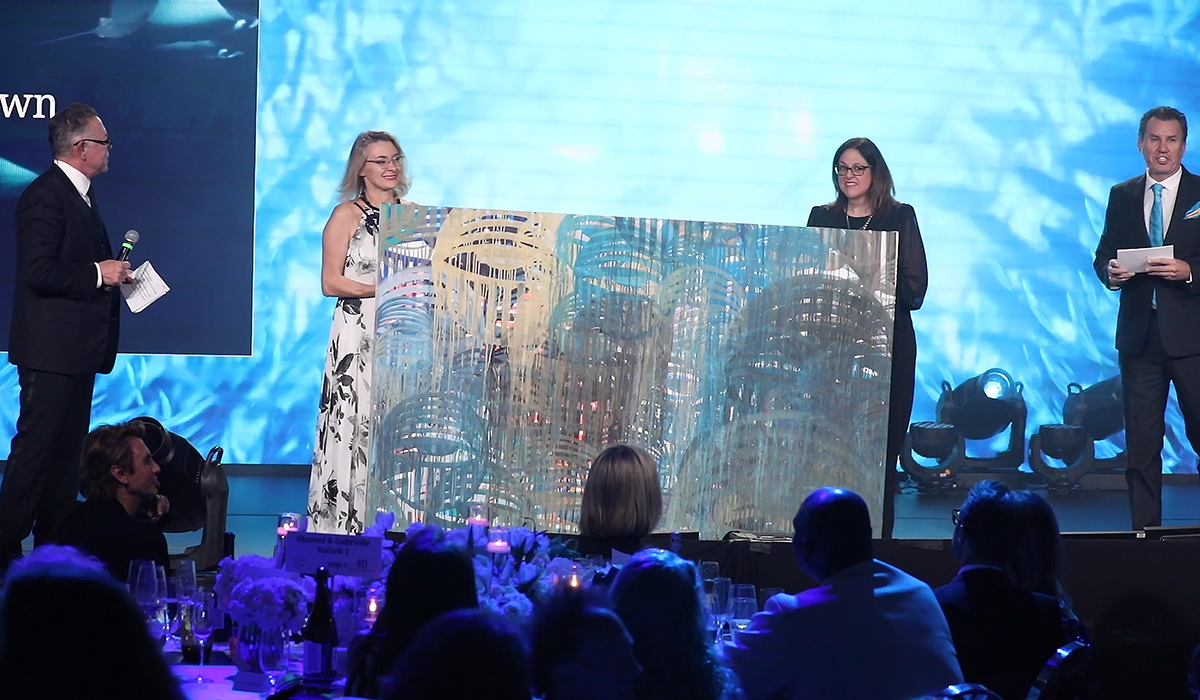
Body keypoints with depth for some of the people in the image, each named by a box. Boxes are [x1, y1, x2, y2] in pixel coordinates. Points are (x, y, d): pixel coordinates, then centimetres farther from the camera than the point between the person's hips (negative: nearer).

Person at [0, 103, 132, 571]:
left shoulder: (80, 194, 17)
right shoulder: (45, 195, -14)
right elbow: (38, 272, -22)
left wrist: (113, 269, 8)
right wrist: (98, 274, -17)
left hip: (78, 347, 10)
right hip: (51, 348, -10)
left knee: (66, 449, 13)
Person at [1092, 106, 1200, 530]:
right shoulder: (1122, 196, 12)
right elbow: (1103, 255, 13)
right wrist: (1110, 272, -8)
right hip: (1138, 333, 3)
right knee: (1141, 440, 4)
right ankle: (1145, 530, 8)